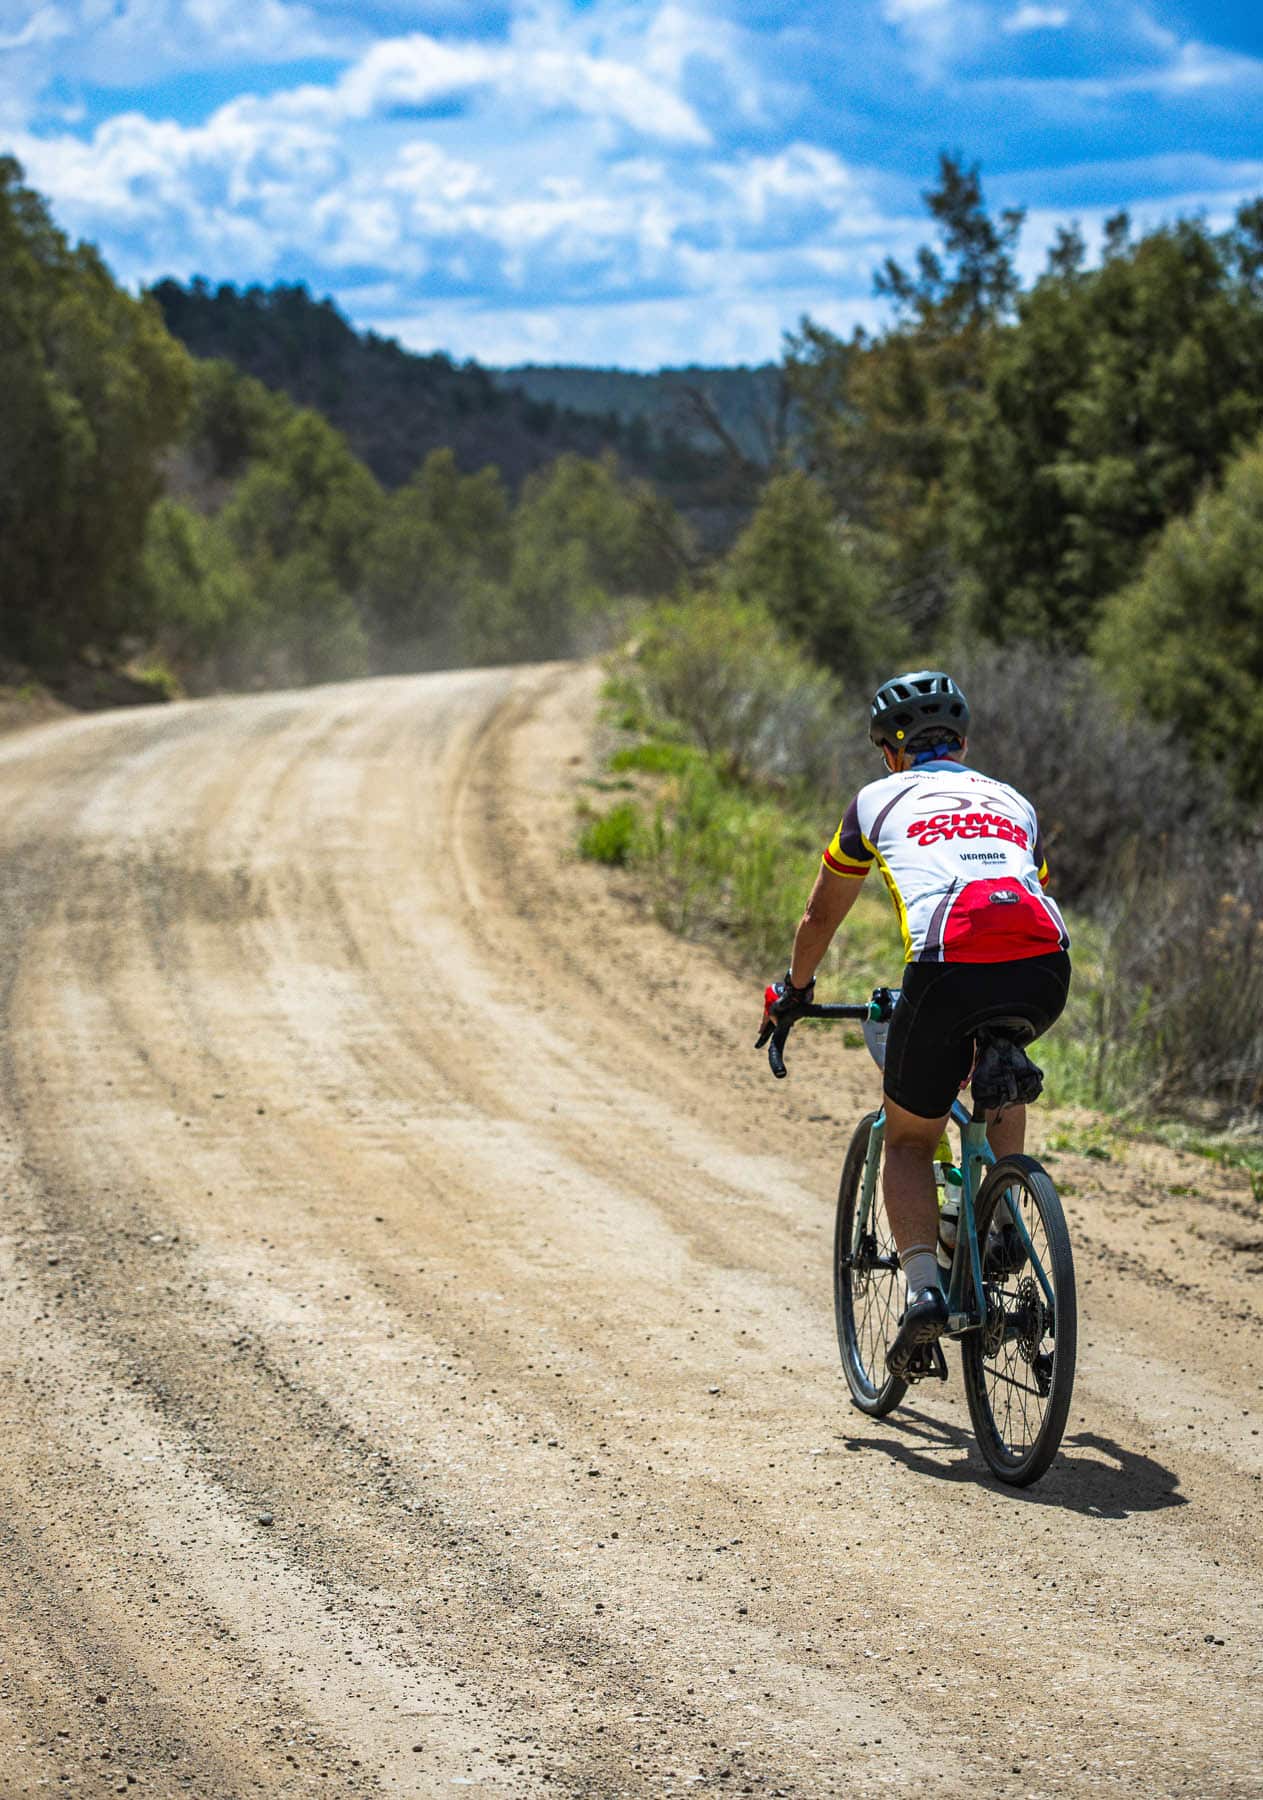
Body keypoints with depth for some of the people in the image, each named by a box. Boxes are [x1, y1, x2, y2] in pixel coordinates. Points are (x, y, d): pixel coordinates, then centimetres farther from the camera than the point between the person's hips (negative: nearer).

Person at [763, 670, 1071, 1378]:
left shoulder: (880, 799, 26)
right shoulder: (1013, 801, 33)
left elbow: (822, 915, 37)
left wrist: (795, 989, 55)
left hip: (949, 972, -3)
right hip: (1045, 972, 3)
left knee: (908, 1141, 19)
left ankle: (925, 1286, -3)